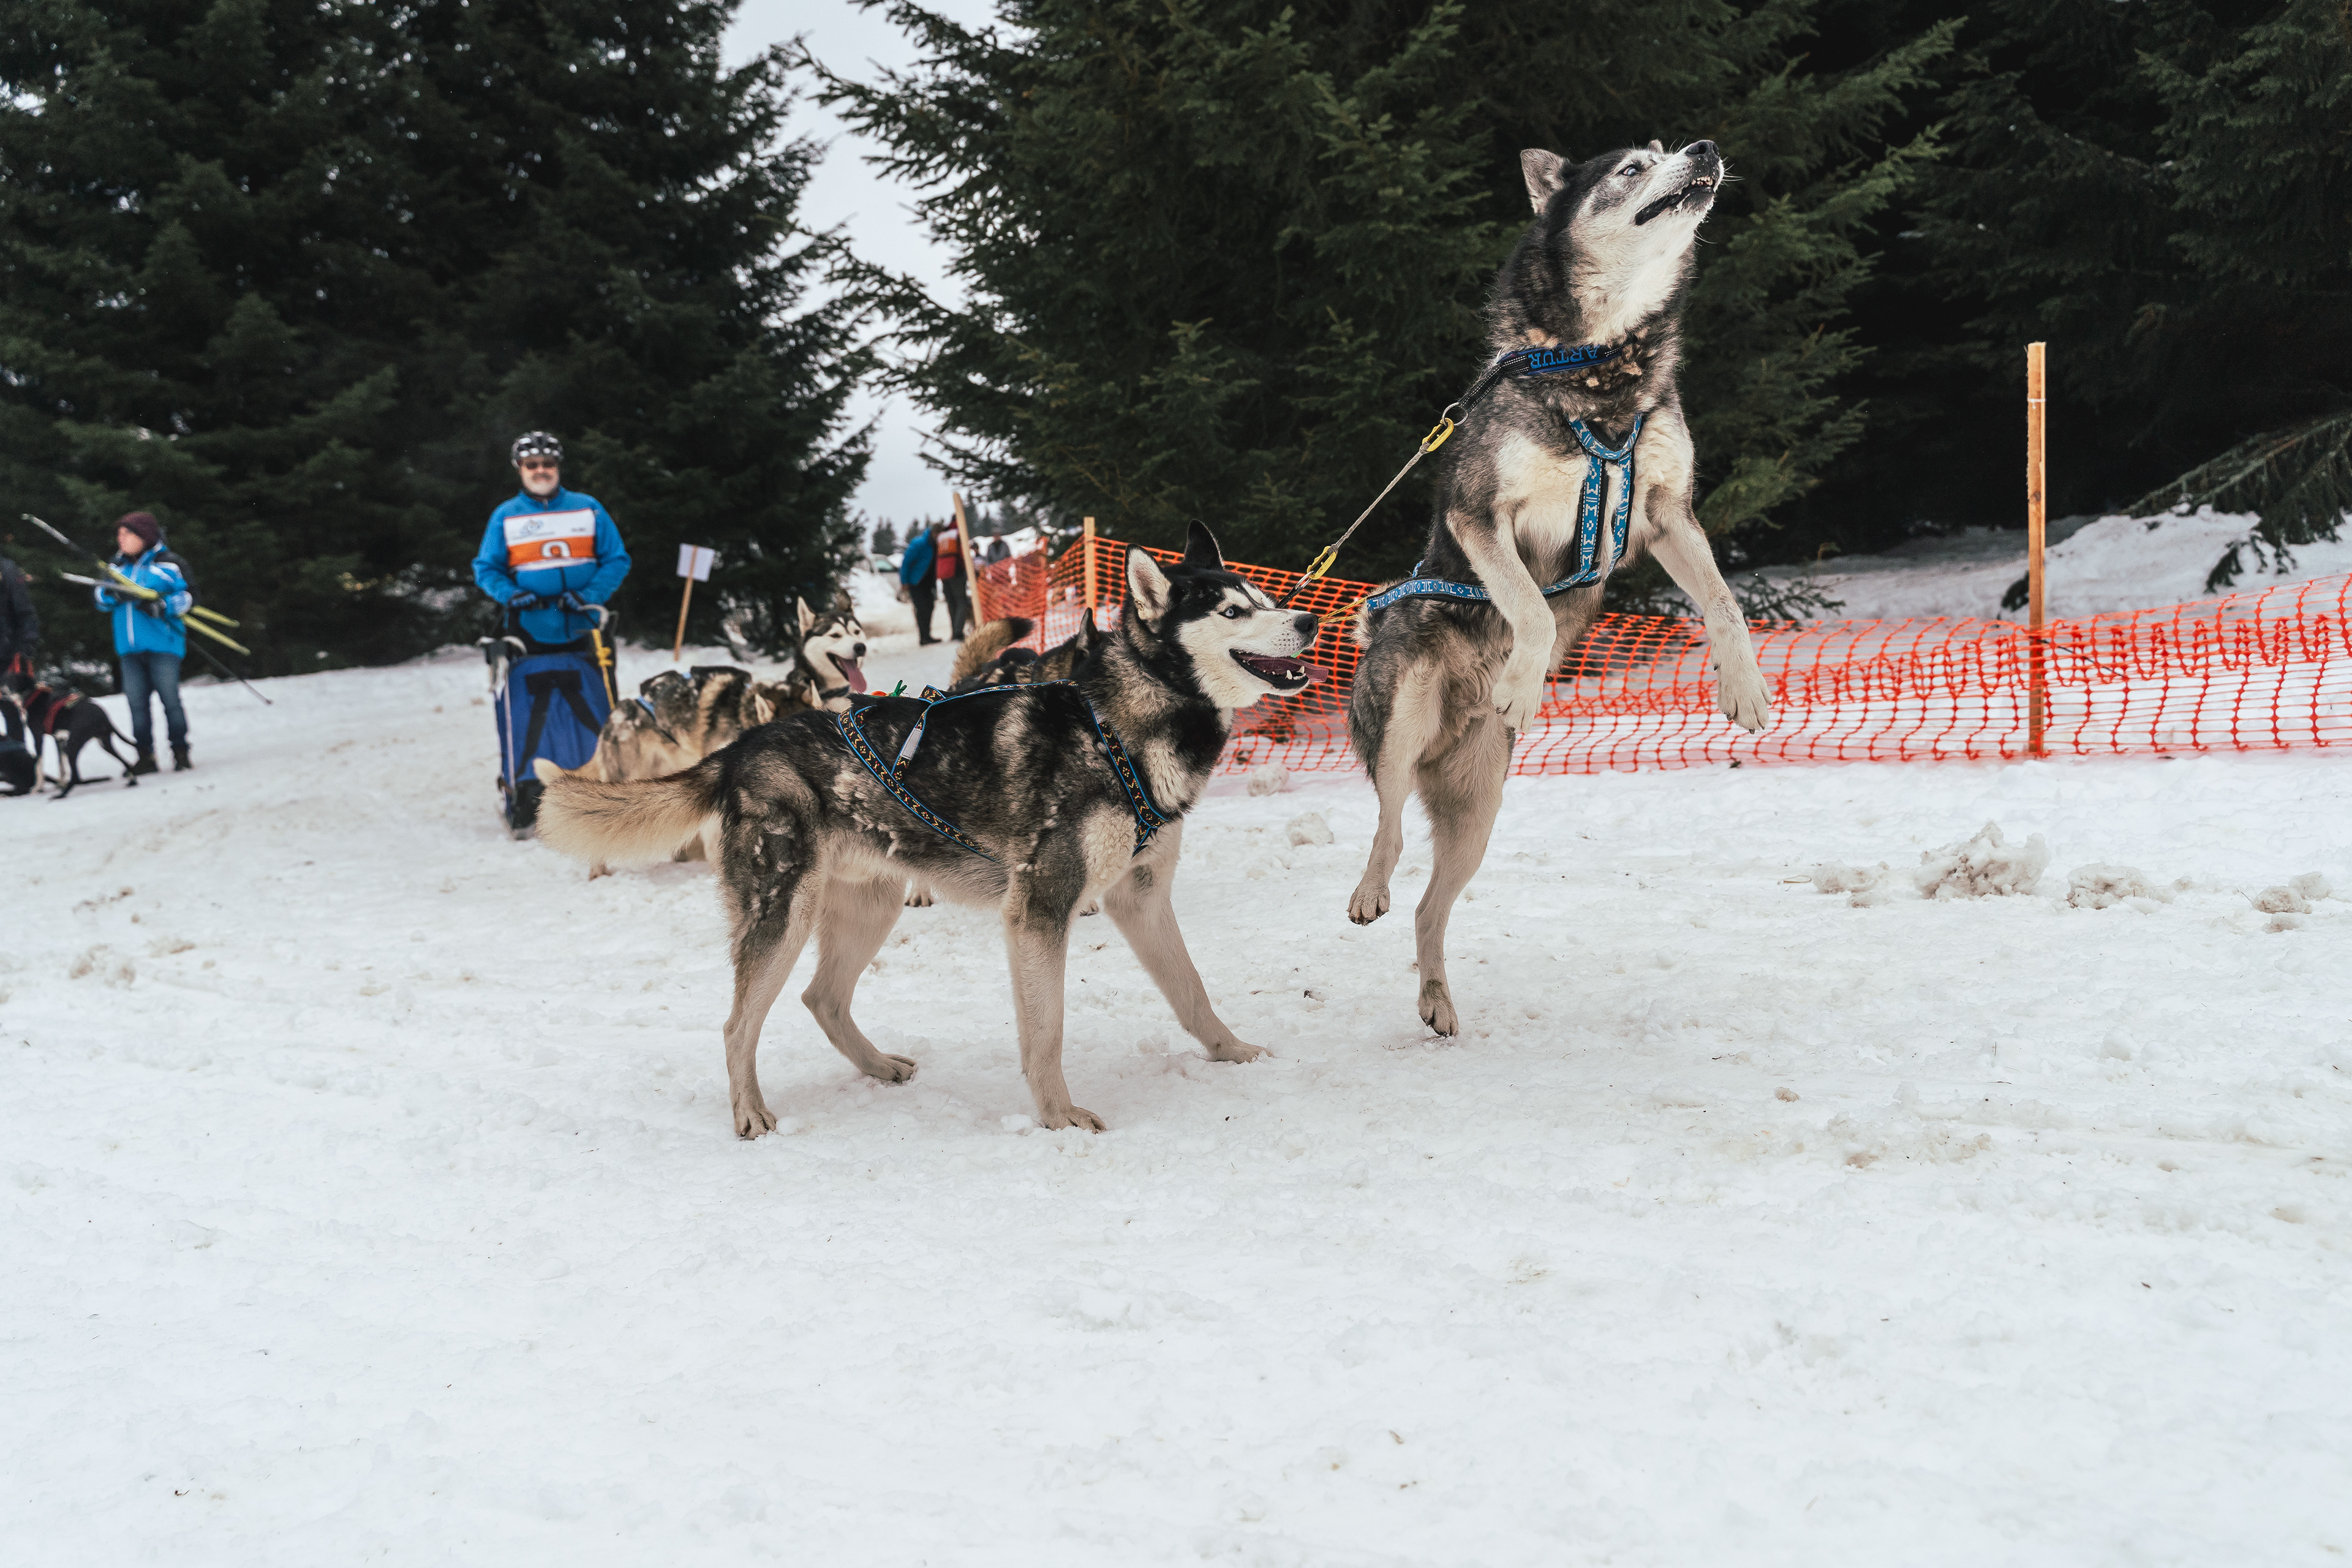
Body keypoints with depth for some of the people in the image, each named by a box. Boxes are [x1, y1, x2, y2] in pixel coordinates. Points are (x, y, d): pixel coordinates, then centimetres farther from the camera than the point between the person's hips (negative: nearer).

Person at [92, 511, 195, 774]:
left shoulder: (168, 564, -1)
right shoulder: (117, 567, 16)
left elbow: (188, 595, -3)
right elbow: (99, 598, 17)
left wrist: (161, 606, -17)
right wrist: (111, 594, -6)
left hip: (162, 644, -5)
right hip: (129, 647, 5)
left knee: (170, 700, -7)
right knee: (136, 702, 4)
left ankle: (180, 752, 3)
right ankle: (145, 756, 10)